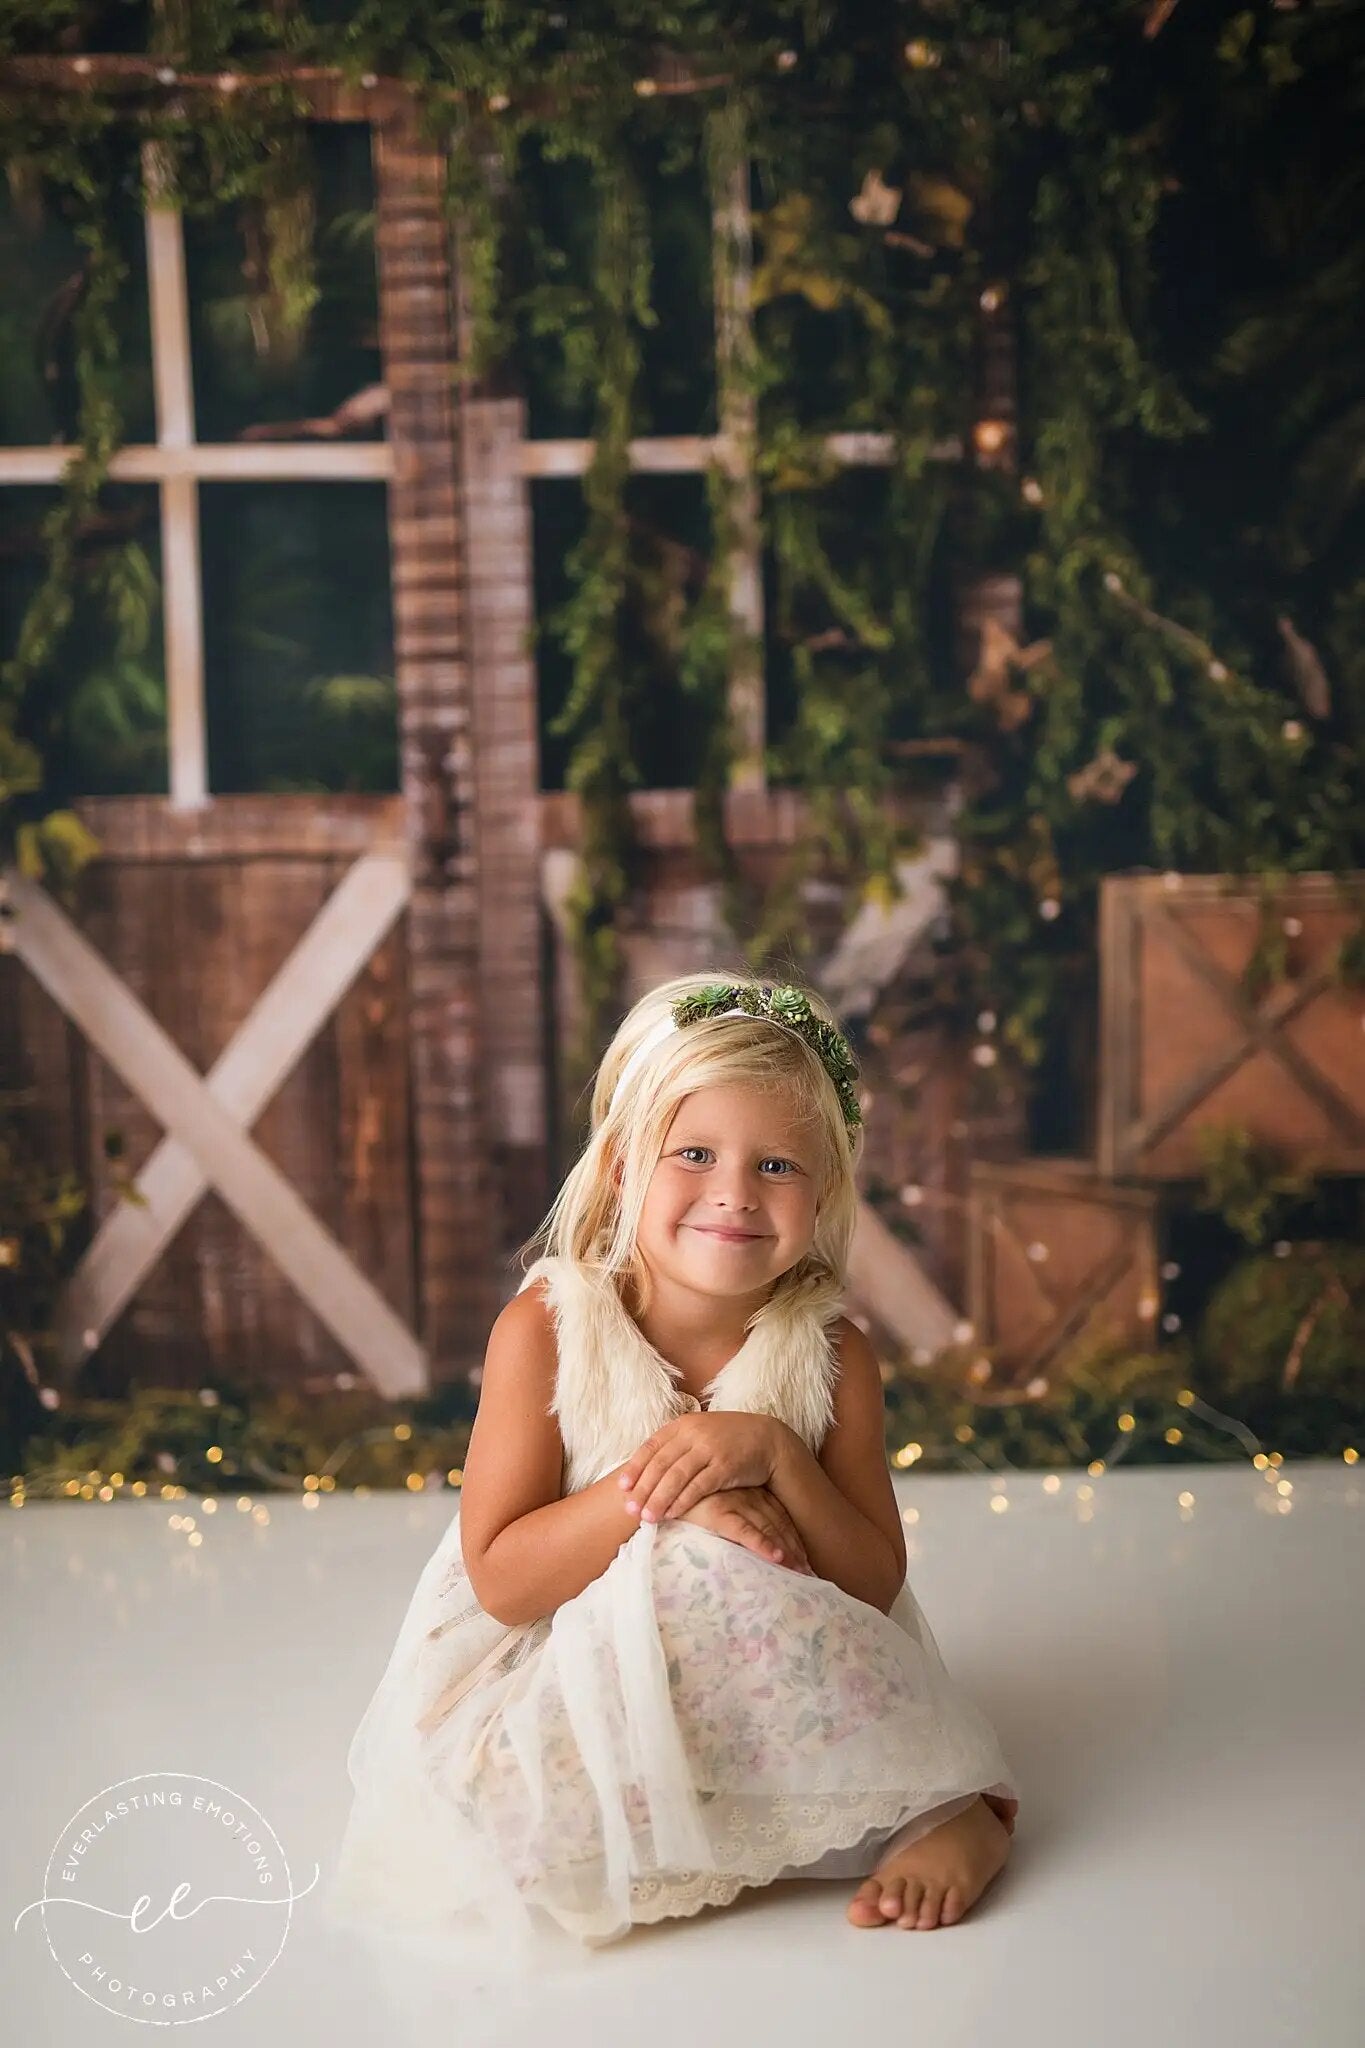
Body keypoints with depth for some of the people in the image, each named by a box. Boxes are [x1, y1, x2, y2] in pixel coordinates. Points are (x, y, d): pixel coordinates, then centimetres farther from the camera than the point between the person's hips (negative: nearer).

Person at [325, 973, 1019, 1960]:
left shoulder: (831, 1353, -8)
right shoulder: (546, 1329, -13)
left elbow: (878, 1588, -10)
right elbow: (498, 1580, -15)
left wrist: (775, 1454, -25)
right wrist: (652, 1492, -29)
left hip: (782, 1690, 1)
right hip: (576, 1682, 0)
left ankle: (946, 1816, -12)